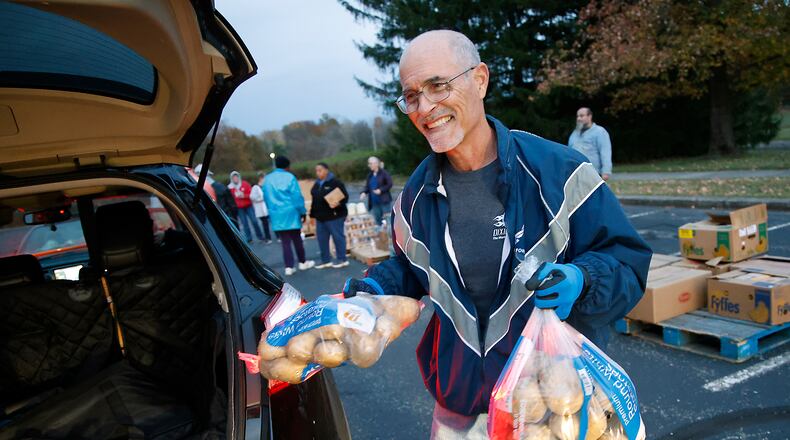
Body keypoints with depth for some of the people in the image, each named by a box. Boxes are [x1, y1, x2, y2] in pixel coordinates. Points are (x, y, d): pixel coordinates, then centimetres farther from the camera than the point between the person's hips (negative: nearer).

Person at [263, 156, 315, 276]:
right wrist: (303, 212, 0)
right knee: (296, 239, 10)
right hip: (291, 213, -3)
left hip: (276, 215, 3)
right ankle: (302, 262, 22)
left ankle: (289, 267, 3)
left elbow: (266, 198, 13)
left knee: (285, 242, 6)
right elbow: (297, 196, -8)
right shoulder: (289, 177, -7)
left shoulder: (267, 179, 7)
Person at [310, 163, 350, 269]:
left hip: (334, 216, -8)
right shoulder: (317, 184, 14)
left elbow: (345, 196, -14)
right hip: (320, 216, 8)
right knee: (322, 238, 10)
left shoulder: (335, 182, -10)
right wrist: (313, 214, 19)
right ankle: (326, 260, 21)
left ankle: (342, 259, 10)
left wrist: (338, 203, -32)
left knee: (338, 237, -1)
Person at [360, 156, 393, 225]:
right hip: (374, 202, 6)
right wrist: (363, 193, -6)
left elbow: (390, 184, -8)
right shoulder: (370, 175, 10)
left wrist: (381, 190, -19)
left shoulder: (384, 173, -7)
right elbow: (367, 187, 14)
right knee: (378, 221, 11)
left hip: (384, 201, -6)